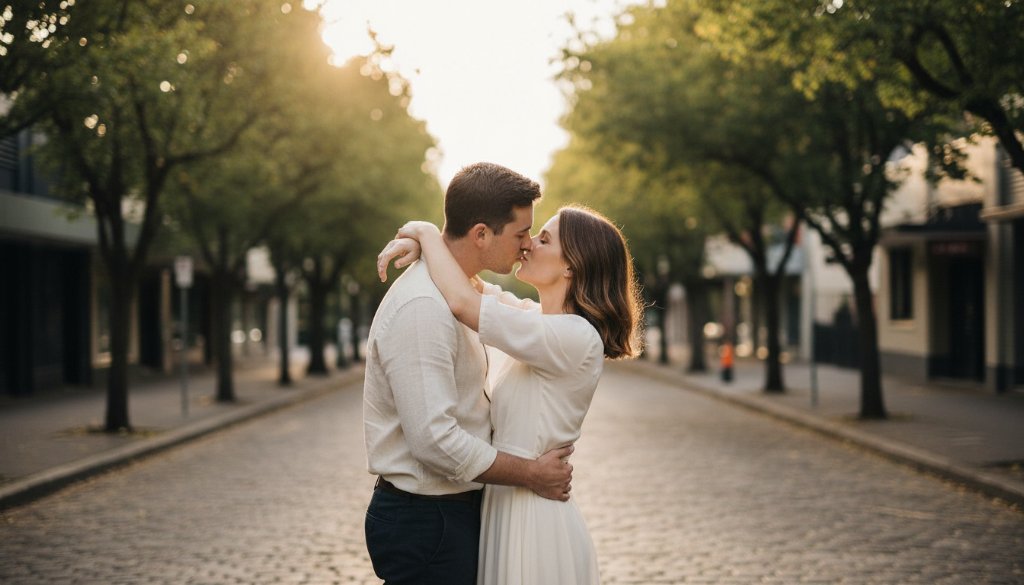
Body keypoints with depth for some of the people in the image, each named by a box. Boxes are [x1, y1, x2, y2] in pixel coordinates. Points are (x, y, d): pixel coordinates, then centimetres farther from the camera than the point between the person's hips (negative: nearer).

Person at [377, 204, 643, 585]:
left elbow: (462, 302, -25)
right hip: (504, 505, 9)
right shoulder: (533, 317, 7)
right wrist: (418, 243, -1)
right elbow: (472, 285, 19)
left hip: (533, 521, -9)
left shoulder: (576, 338, -20)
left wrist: (428, 233, -10)